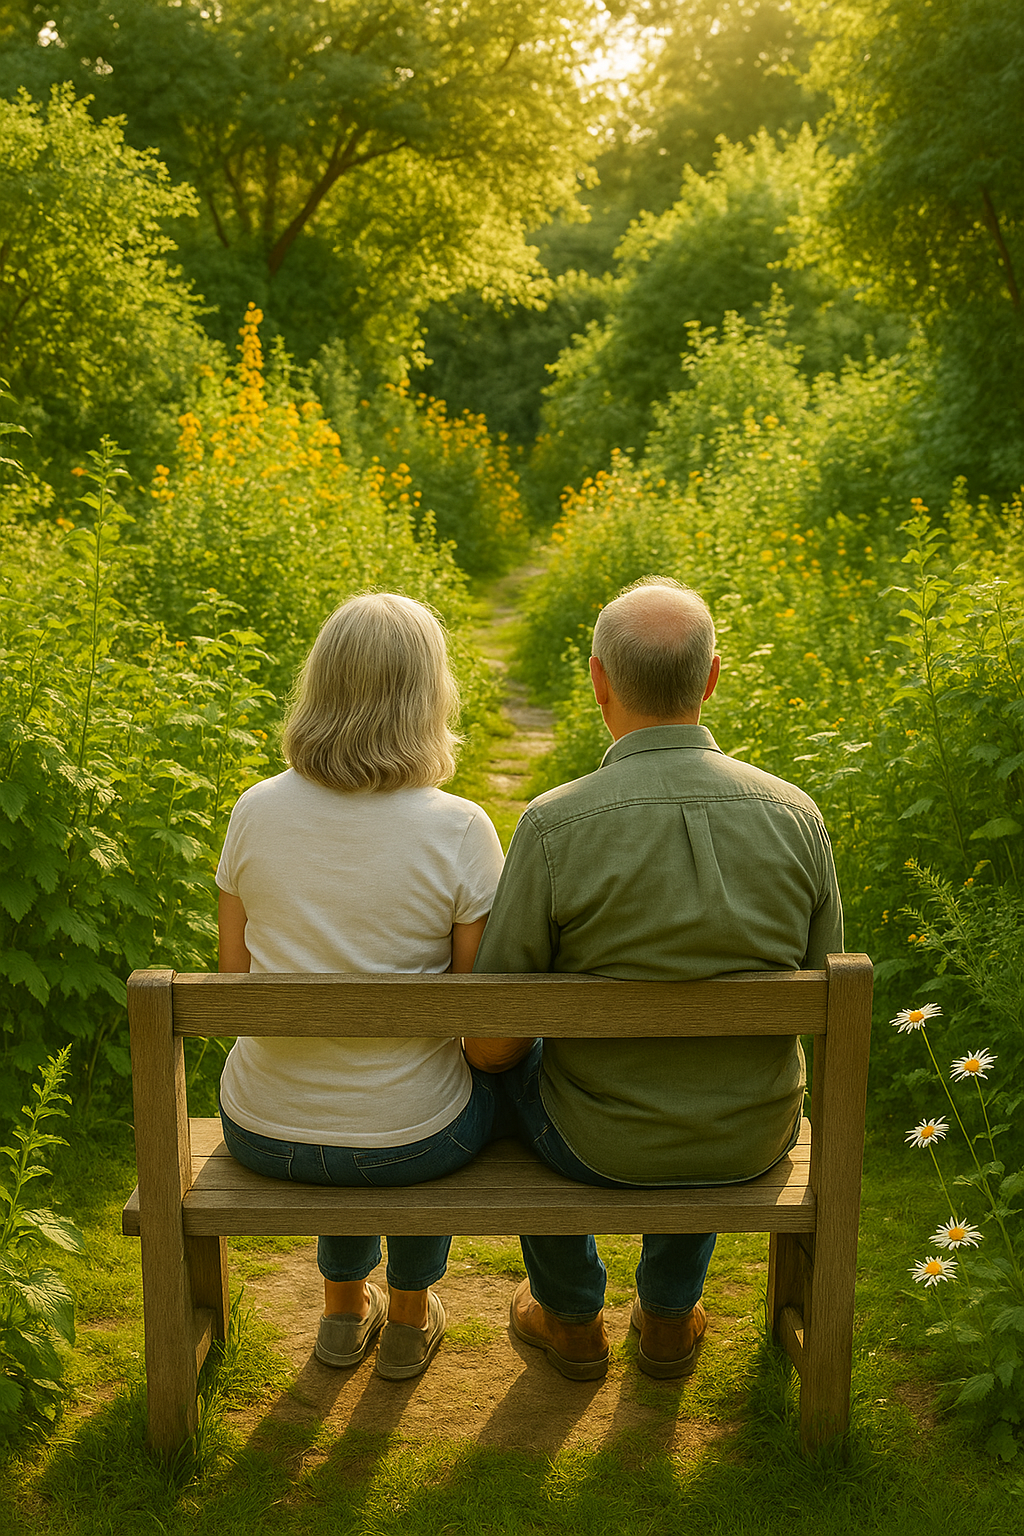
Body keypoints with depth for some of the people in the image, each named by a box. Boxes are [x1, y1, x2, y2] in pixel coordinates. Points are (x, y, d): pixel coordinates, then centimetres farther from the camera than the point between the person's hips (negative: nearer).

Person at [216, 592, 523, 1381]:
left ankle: (345, 1307, 46)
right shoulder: (459, 830, -19)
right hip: (407, 1143, -2)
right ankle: (410, 1316, 42)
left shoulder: (256, 811, -10)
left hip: (264, 1131, 3)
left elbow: (236, 980, 0)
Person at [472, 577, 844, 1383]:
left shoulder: (555, 824, -23)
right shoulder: (797, 816, -13)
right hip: (757, 1137, 3)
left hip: (604, 1142, -2)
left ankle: (571, 1317, 43)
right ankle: (670, 1314, 43)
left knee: (515, 1064, 32)